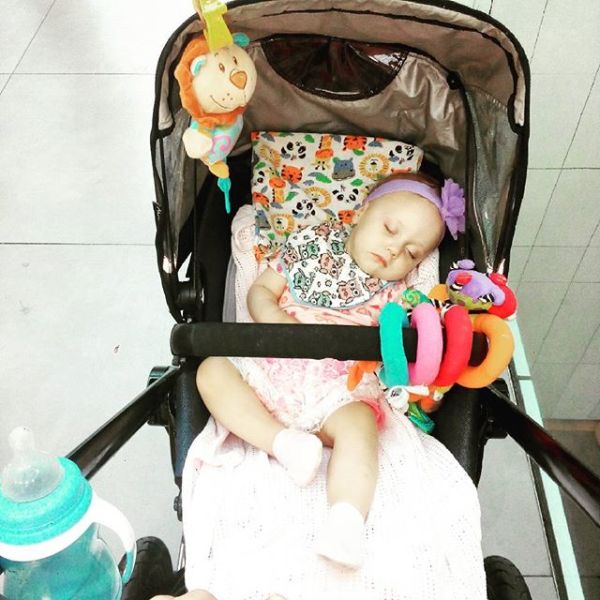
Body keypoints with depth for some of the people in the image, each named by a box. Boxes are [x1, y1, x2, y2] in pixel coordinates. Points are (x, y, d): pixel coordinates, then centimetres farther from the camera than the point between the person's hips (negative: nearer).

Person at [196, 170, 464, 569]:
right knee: (213, 371, -20)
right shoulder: (310, 245, 11)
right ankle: (283, 442, -25)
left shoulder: (394, 292, 11)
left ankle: (346, 526, -34)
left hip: (339, 384, -1)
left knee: (359, 426, -32)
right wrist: (274, 319, -10)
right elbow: (261, 290, 11)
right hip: (275, 367, 2)